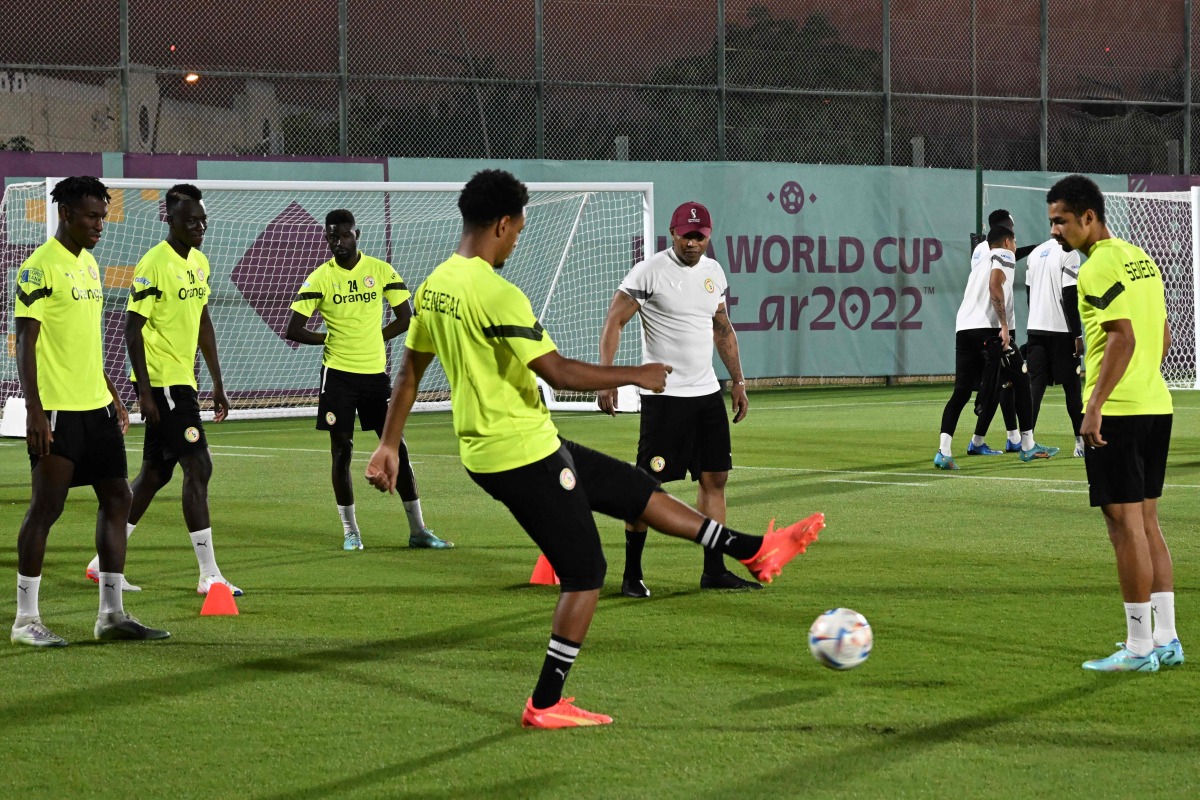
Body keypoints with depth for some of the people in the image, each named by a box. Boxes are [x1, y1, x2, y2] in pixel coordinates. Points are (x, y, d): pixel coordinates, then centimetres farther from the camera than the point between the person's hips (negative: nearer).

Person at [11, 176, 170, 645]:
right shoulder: (40, 267, -10)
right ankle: (26, 619, 4)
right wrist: (34, 410, -20)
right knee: (47, 505, -4)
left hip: (95, 407, 9)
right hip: (56, 410, -9)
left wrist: (112, 396, 22)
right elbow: (26, 343, -14)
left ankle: (111, 614, 14)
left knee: (116, 498, 8)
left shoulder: (89, 264, 16)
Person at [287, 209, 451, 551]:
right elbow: (294, 330, -4)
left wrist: (373, 339, 2)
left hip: (375, 373, 2)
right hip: (338, 375, -2)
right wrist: (331, 339, -1)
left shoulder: (381, 270, 1)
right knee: (342, 450, 1)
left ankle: (418, 530, 8)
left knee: (397, 447, 2)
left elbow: (406, 317, 6)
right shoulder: (320, 278, -4)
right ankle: (350, 531, 12)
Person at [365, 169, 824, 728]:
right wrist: (635, 376, -11)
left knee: (639, 489, 18)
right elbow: (558, 372, -24)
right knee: (586, 573, 2)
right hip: (525, 454, -10)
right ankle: (545, 706, 7)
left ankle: (754, 551, 27)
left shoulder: (433, 286, 6)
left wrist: (388, 445, 20)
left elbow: (409, 371, 13)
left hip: (484, 452, 10)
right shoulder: (496, 294, -23)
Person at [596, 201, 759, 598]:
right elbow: (613, 322, -11)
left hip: (708, 393, 7)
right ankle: (631, 575, 2)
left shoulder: (713, 271, 11)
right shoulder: (650, 271, -10)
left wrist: (738, 380, 18)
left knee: (715, 478, 7)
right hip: (664, 396, -7)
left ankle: (714, 570, 14)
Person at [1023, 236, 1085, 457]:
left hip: (1034, 328, 6)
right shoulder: (1069, 254, -10)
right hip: (1060, 331, -6)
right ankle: (1081, 441, 8)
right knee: (1072, 386, 3)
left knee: (1035, 385, 3)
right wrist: (1077, 335, -12)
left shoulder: (1036, 253, 11)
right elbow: (1069, 298, -15)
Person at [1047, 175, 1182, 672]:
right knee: (1147, 523, 14)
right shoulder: (1141, 259, 14)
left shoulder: (1099, 267, -13)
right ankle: (1166, 640, 16)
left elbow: (1124, 337, -22)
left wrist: (1095, 405, -22)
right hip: (1156, 406, 9)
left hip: (1117, 412, -9)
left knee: (1125, 525, -4)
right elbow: (1163, 335, 18)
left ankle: (1139, 649, 0)